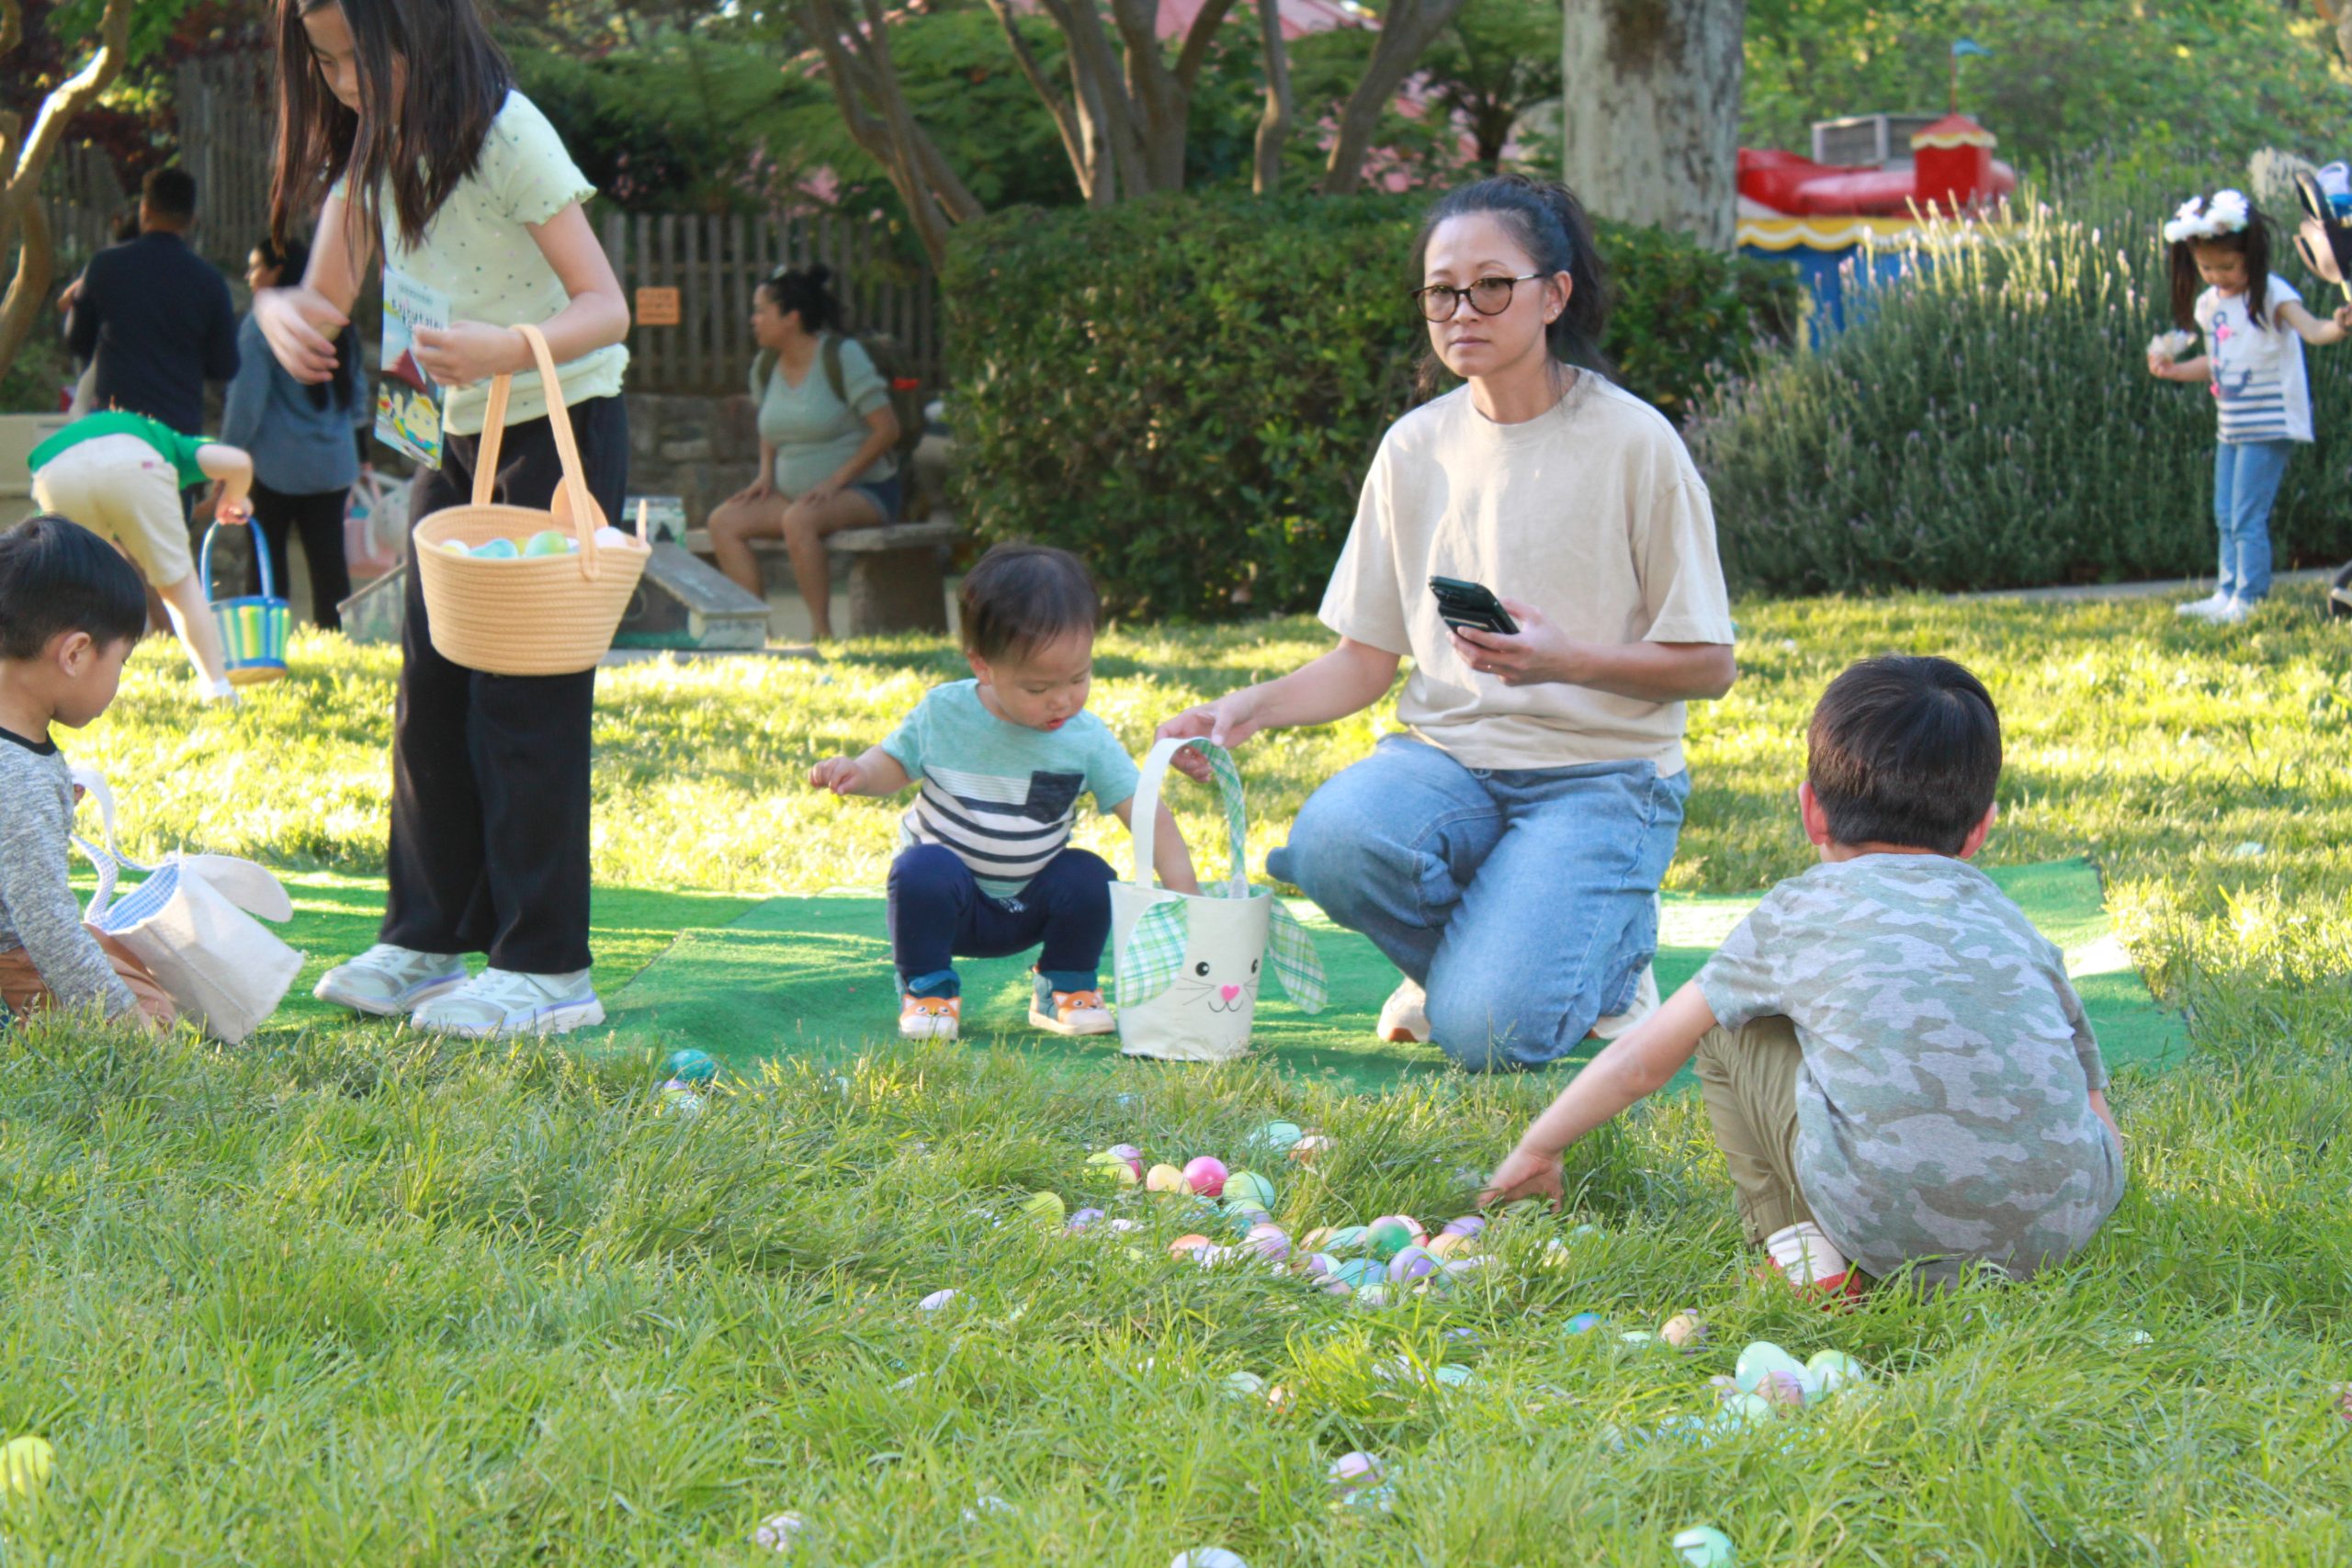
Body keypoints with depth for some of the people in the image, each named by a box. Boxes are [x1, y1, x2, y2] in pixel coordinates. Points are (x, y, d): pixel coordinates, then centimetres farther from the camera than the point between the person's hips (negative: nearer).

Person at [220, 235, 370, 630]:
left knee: (266, 555, 4)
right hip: (334, 464, 5)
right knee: (328, 557, 5)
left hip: (276, 466, -5)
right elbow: (359, 395, 17)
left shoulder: (260, 325, -9)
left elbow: (245, 403, -11)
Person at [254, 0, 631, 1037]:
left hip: (559, 427, -7)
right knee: (431, 689, 6)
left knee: (525, 694, -9)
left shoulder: (504, 135, -19)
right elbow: (325, 298, 3)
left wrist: (507, 349, -40)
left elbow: (607, 307, -21)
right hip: (457, 443, 7)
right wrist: (282, 313, -22)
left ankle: (548, 967, -6)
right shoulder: (369, 150, 2)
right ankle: (426, 939, 15)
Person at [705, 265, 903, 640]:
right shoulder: (766, 366, 8)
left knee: (799, 519, -37)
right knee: (723, 522, -14)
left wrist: (836, 480, -20)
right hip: (793, 491, 7)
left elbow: (887, 429, -15)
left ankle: (821, 632, -31)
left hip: (865, 490, -7)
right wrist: (765, 475, 5)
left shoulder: (842, 356, -12)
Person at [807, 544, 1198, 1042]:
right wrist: (856, 772, -21)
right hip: (951, 900, -2)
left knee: (1090, 879, -24)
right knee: (922, 868, -33)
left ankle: (1064, 988, 5)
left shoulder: (1088, 740, -12)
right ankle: (927, 990, -7)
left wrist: (1185, 894, -26)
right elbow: (895, 762, 3)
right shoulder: (944, 713, -14)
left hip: (1027, 904, 2)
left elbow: (1149, 817, -13)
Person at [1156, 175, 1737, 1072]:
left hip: (1601, 776, -4)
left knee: (1488, 1032, -26)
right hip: (1447, 757, 4)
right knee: (1333, 838, -33)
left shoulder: (1634, 443, -5)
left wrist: (1567, 660, -22)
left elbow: (1707, 665, -4)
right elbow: (1365, 661, 11)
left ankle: (1609, 950, 10)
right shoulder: (1415, 449, 8)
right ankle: (1472, 955, 0)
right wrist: (1251, 709, -8)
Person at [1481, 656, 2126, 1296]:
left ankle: (1802, 1248, 10)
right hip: (2059, 1225, 2)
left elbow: (1637, 1063, 29)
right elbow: (2103, 1130, 28)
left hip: (1893, 1221, -2)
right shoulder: (2012, 922, 27)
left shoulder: (1797, 911, 20)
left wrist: (1536, 1150, 46)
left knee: (1730, 1032, 22)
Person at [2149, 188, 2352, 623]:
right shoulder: (2208, 304, 9)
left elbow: (2311, 329, -28)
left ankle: (2248, 599, -1)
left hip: (2270, 424, -8)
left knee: (2247, 518, -9)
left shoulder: (2270, 294, -14)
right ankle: (2227, 595, 25)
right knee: (2226, 517, 15)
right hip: (2231, 427, 8)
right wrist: (2173, 370, 10)